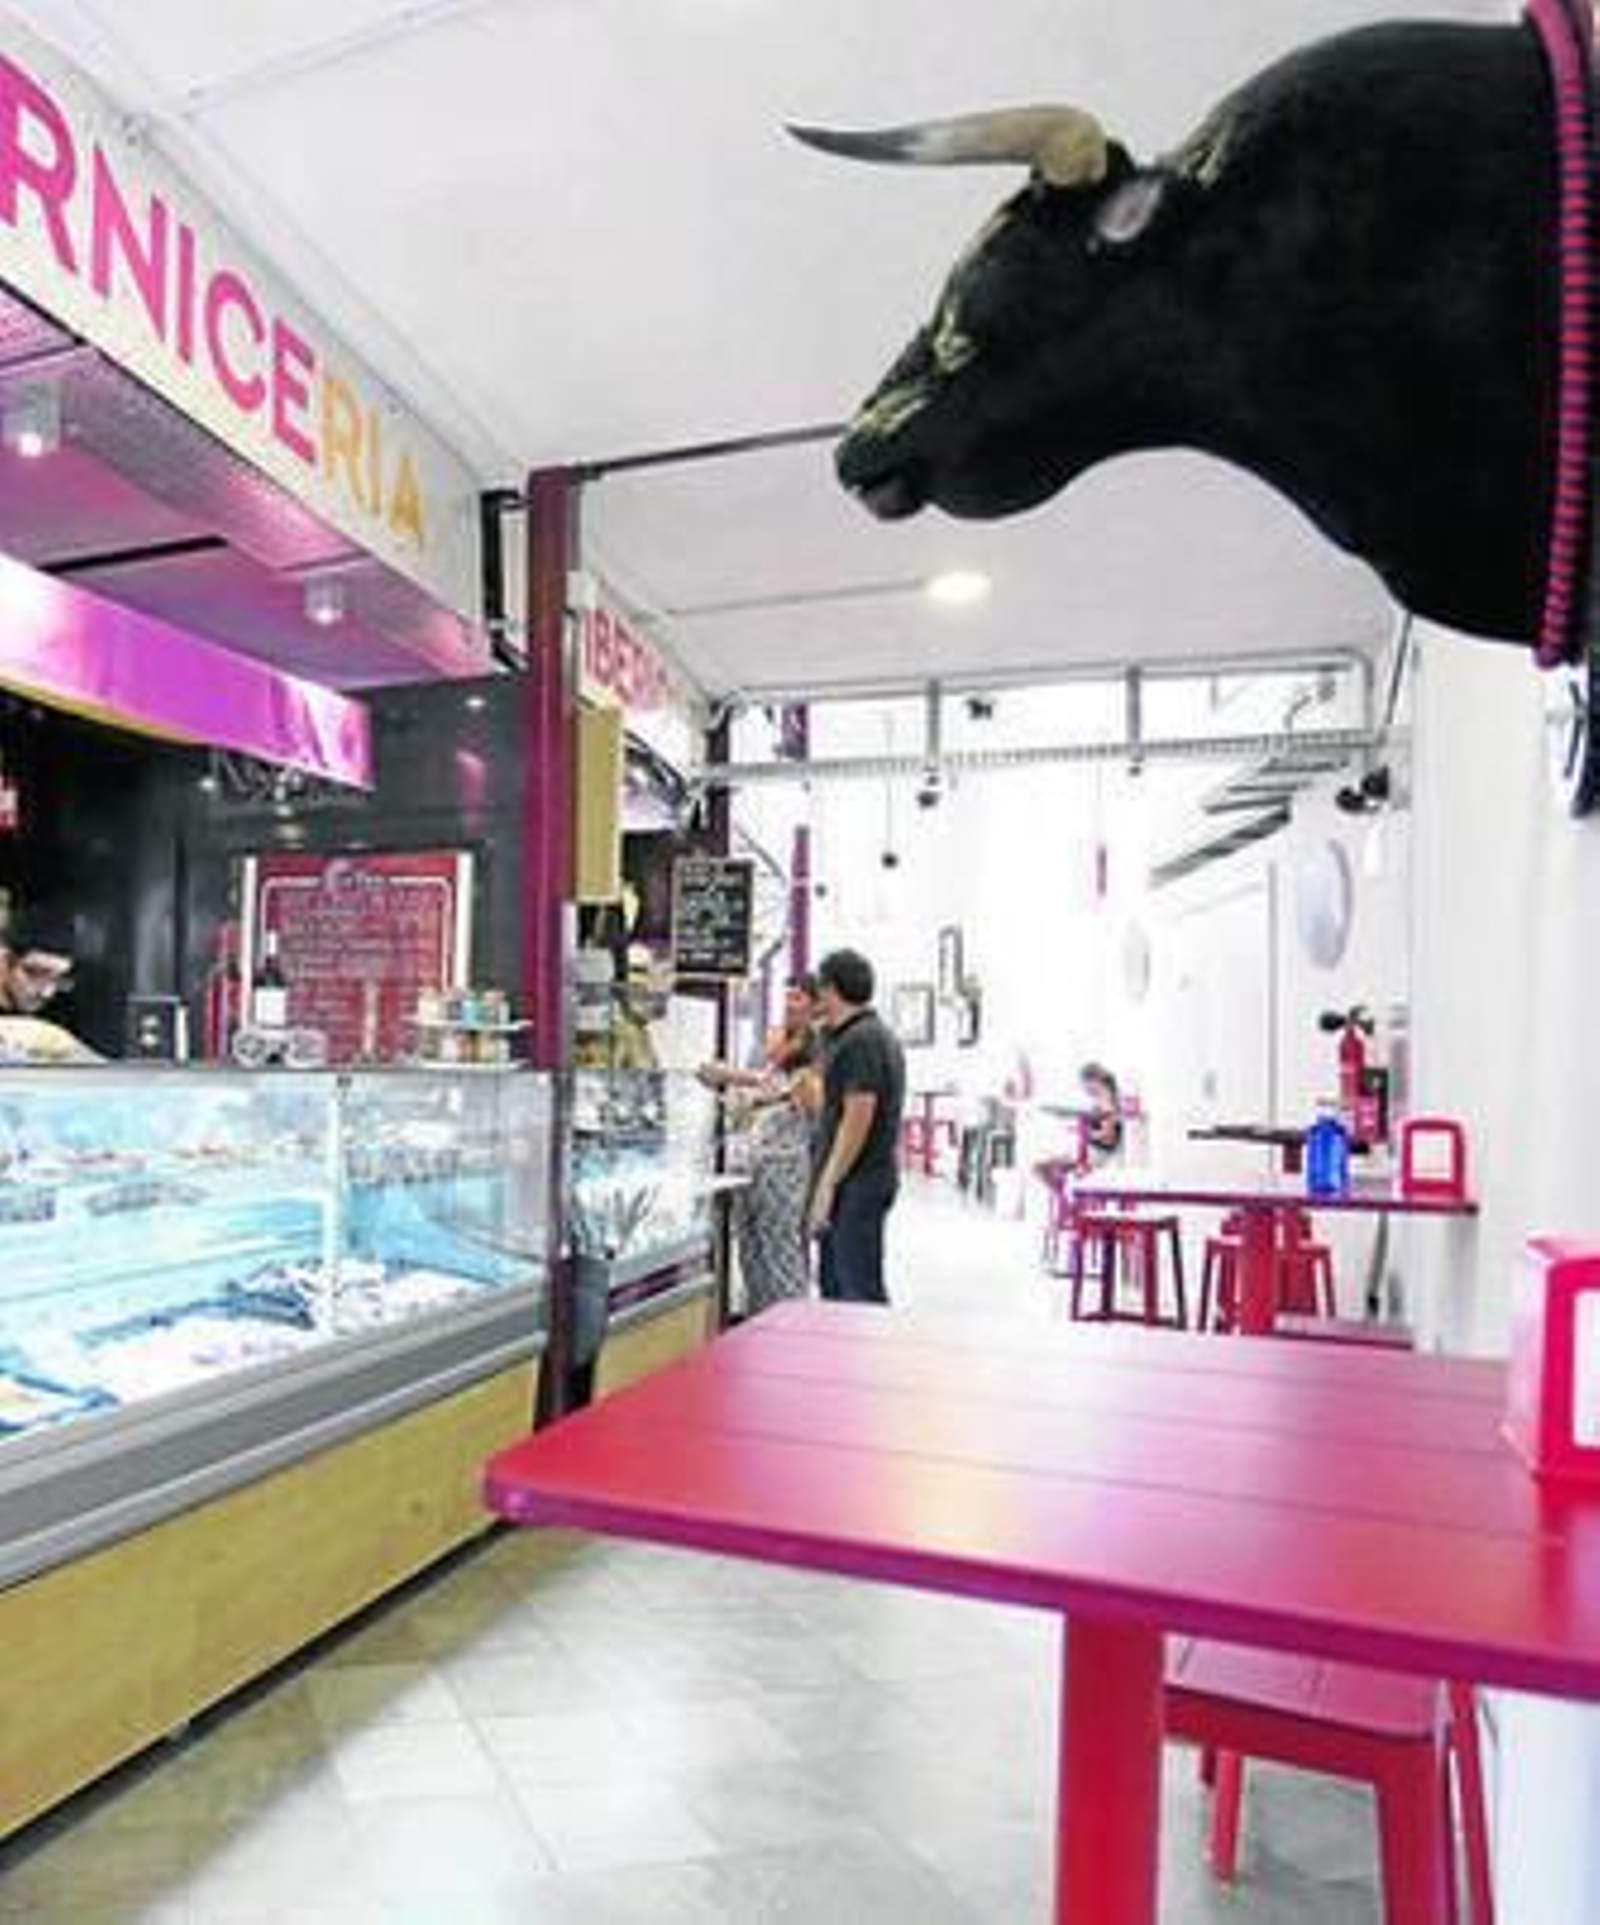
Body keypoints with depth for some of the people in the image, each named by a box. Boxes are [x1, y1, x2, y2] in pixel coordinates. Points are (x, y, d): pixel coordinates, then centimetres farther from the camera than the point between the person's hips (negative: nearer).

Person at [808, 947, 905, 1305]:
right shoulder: (878, 1034, 16)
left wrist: (828, 1183, -19)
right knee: (834, 1282, 17)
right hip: (868, 1179, 10)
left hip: (857, 1182, -10)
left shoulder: (860, 1040, -16)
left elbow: (858, 1117, -21)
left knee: (859, 1290, -6)